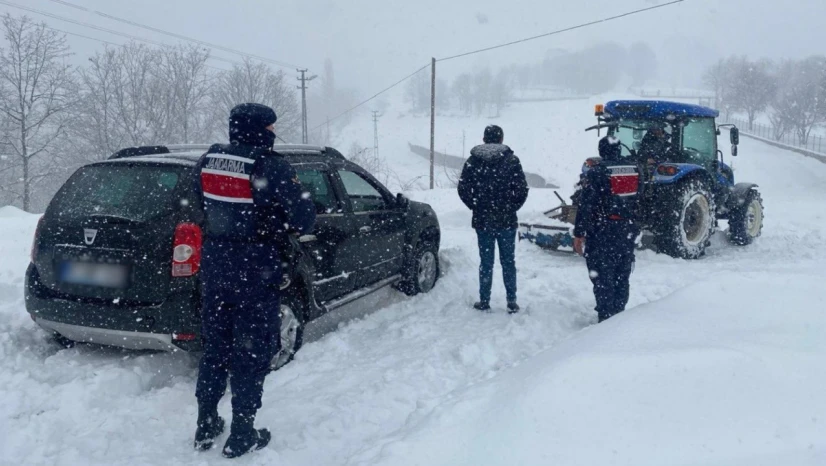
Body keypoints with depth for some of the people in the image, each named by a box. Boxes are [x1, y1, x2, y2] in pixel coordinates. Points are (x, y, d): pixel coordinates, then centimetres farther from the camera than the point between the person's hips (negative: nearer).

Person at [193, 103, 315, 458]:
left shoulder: (208, 161, 4)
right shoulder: (270, 166, -15)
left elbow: (203, 206, 14)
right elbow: (304, 218, -13)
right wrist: (279, 223, 7)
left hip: (214, 265, 6)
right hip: (254, 269, -6)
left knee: (215, 347, 18)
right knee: (252, 352, 6)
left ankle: (206, 426, 27)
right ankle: (242, 435, 14)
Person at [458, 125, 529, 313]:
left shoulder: (472, 161, 1)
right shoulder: (511, 160, -4)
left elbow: (463, 189, -1)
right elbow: (522, 189, -7)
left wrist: (477, 207, 10)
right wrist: (511, 207, 6)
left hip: (482, 220, 1)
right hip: (507, 220, -1)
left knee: (486, 262, 8)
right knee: (508, 261, 7)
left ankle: (484, 301, 11)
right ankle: (512, 302, 7)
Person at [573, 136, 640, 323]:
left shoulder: (596, 173, -12)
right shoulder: (635, 170, 6)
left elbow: (586, 206, -15)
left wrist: (579, 234, -11)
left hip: (602, 233, -5)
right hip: (628, 233, 6)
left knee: (603, 278, 1)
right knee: (622, 278, 16)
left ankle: (606, 319, 2)